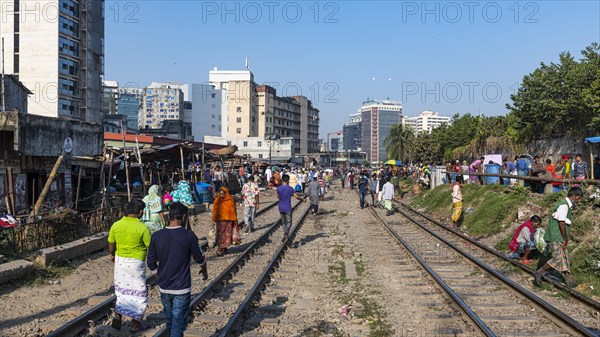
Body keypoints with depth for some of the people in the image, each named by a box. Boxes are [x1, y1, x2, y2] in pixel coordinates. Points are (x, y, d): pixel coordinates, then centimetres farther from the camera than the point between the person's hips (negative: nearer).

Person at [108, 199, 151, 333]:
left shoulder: (116, 225, -4)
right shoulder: (142, 228, -19)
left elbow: (111, 244, 8)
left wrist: (112, 254, 28)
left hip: (120, 261, 5)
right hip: (136, 263, -4)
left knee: (122, 290, 23)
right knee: (137, 292, 10)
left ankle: (117, 317, 16)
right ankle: (135, 324, 19)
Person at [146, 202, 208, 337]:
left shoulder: (157, 236, -6)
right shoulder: (188, 235, -14)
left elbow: (151, 262, 1)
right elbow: (199, 257, 0)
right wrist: (204, 270, 20)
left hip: (164, 287, 4)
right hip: (182, 288, -4)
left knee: (169, 319, 22)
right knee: (178, 322, 2)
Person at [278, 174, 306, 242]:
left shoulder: (279, 188, -1)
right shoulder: (290, 188, -12)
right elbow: (296, 196, -13)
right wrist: (303, 199, 5)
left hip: (281, 208, 4)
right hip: (287, 208, -4)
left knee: (283, 222, 15)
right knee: (288, 222, 3)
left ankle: (286, 235, 23)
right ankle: (285, 234, -19)